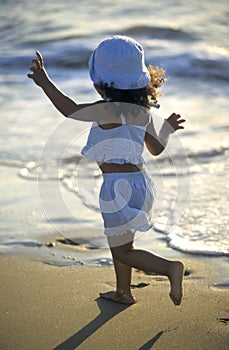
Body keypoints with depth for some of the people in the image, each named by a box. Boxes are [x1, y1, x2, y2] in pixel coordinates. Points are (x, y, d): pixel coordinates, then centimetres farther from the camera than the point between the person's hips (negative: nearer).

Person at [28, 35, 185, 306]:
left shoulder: (110, 110, -19)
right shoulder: (141, 110, 5)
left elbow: (72, 110, -31)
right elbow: (156, 148, 14)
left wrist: (45, 82, -22)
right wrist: (168, 128, 34)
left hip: (118, 184, -8)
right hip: (138, 180, 8)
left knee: (122, 251, 4)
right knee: (119, 240, 26)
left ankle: (169, 268, -11)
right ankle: (123, 292, 39)